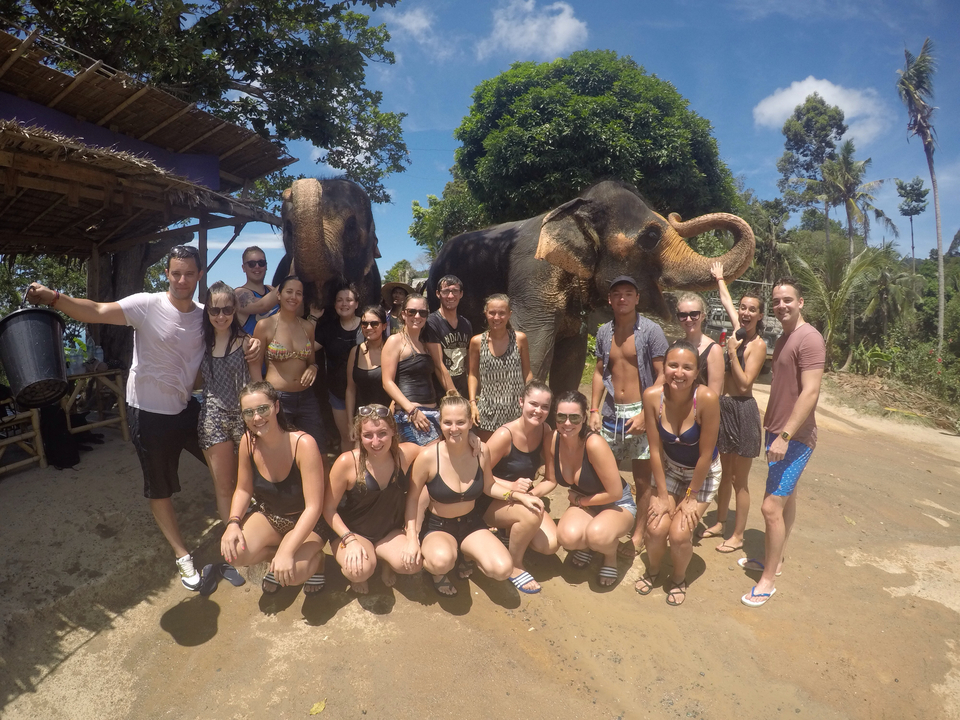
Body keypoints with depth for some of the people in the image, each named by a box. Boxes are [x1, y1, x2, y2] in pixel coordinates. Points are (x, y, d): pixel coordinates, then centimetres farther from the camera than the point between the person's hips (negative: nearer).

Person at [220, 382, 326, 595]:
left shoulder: (303, 444, -28)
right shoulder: (248, 441, -12)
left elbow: (313, 507, -27)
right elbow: (244, 490, 2)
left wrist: (287, 551, -34)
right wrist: (233, 522, -17)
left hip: (305, 523, -5)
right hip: (268, 517, 5)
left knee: (291, 573, -29)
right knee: (233, 552, -23)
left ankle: (316, 558, 6)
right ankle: (275, 557, 9)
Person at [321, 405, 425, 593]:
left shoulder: (406, 453, -18)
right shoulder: (347, 463, -23)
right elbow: (329, 509, -13)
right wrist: (350, 540, -24)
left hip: (389, 531, 2)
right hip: (351, 531, -2)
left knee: (413, 565, -24)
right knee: (362, 570, -31)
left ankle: (386, 561, 11)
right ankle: (355, 571, 7)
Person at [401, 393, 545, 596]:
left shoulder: (482, 452, -13)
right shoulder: (428, 457, -23)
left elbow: (488, 487, 6)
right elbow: (412, 498, -9)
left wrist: (520, 496, -7)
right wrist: (412, 538, -17)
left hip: (471, 522, 3)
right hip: (437, 526, -3)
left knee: (502, 569, -20)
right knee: (442, 561, -37)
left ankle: (470, 554, 13)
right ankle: (436, 571, 2)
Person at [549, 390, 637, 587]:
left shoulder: (594, 444, -32)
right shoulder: (553, 440, -16)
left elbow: (615, 493, -24)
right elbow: (550, 480, -2)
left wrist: (579, 500, -12)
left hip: (618, 504, -3)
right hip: (585, 504, 4)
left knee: (597, 534, -36)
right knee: (568, 537, -30)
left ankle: (611, 556, 3)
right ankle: (585, 545, 10)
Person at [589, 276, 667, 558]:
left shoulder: (651, 331, -7)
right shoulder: (604, 332, 7)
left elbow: (662, 375, -9)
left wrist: (645, 414, -17)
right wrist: (594, 410, 5)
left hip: (640, 412, -4)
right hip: (611, 412, 4)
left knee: (643, 478, 6)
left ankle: (638, 535, 21)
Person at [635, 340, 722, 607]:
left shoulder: (707, 399, -32)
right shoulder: (652, 396, -24)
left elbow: (705, 455, -21)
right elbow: (655, 449, -14)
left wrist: (691, 497, -11)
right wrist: (662, 495, -9)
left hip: (703, 473, -2)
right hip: (668, 468, 2)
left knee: (679, 533, -11)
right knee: (656, 528, -7)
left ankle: (679, 579, 23)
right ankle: (652, 571, 27)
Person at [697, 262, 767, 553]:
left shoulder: (758, 344, -11)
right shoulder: (738, 330, 6)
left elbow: (745, 383, -16)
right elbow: (726, 301, 24)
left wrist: (732, 352, -19)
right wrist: (719, 278, 37)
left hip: (742, 411, -7)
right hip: (723, 408, 7)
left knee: (739, 479, 3)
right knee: (724, 472, 18)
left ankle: (738, 535, 17)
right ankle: (720, 523, 31)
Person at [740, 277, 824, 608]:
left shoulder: (809, 338, -16)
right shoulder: (783, 338, 13)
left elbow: (810, 392, -23)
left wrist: (785, 436, -26)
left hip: (794, 438, -9)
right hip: (778, 433, 9)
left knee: (771, 506, -7)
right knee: (786, 499, 20)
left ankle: (768, 579, 7)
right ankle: (774, 559, 32)